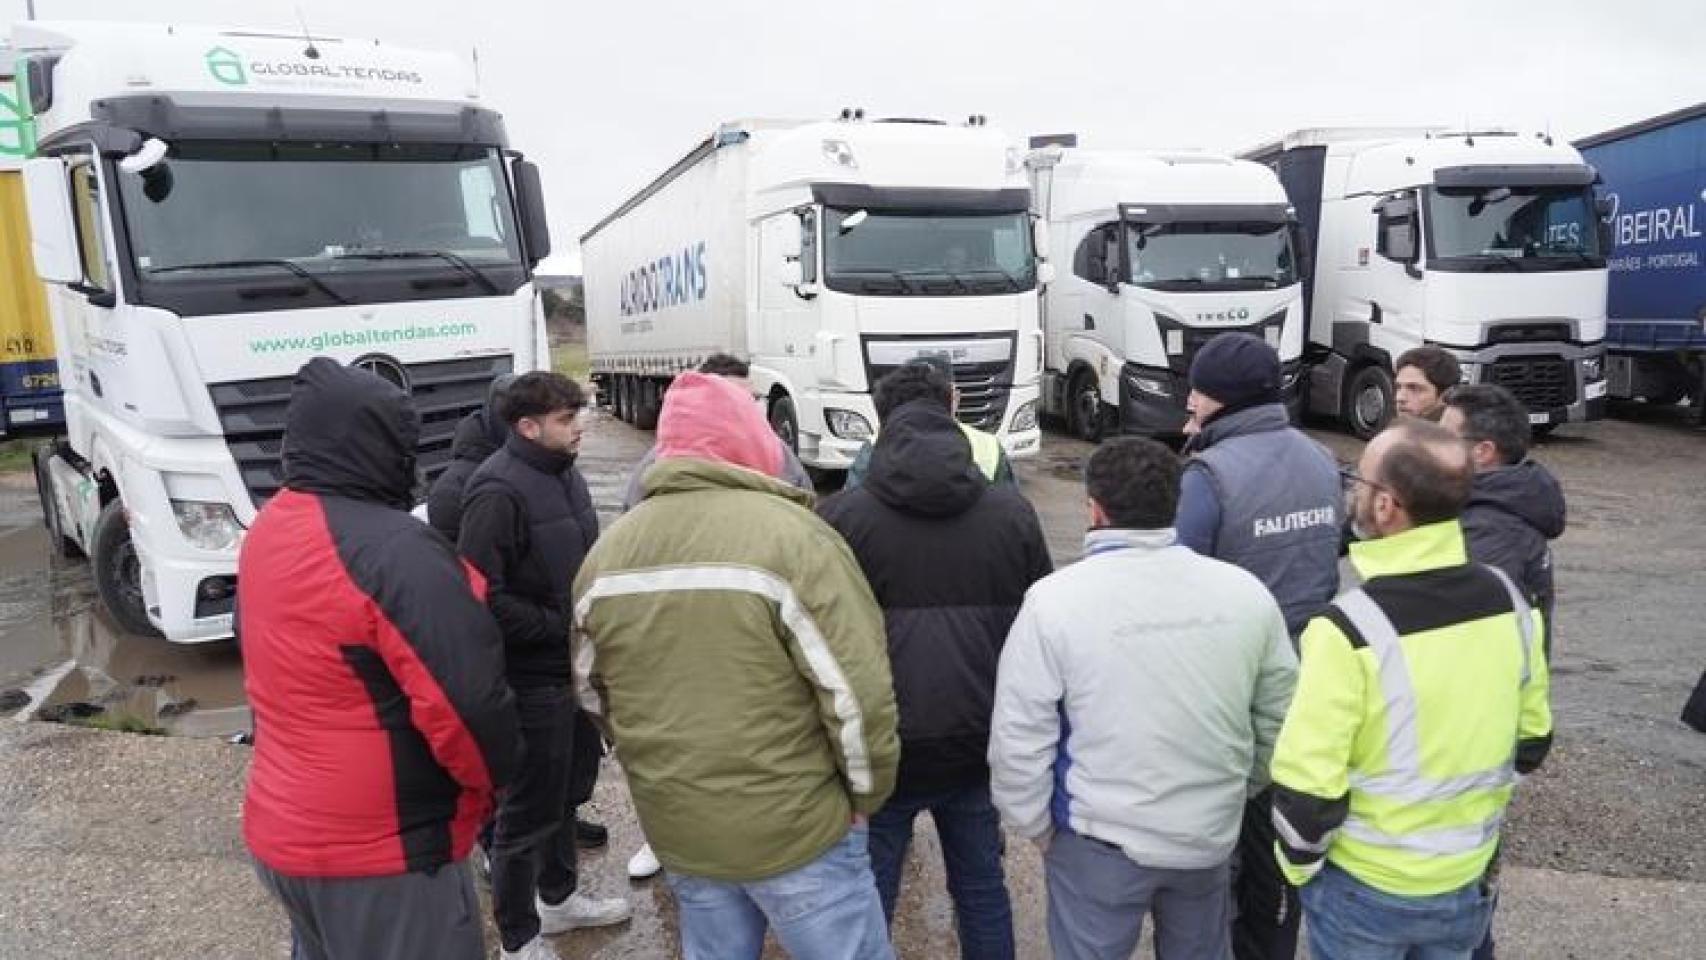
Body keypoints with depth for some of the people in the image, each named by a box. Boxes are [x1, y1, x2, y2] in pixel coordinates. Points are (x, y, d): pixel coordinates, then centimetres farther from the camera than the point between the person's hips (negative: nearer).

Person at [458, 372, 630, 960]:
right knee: (529, 806, 5)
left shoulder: (563, 475, 8)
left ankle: (558, 896, 43)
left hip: (567, 666, 9)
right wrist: (562, 627, -20)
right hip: (529, 677, -9)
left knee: (560, 790, 23)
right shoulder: (499, 492, -21)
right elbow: (483, 597, -26)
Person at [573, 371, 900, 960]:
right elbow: (858, 691, -19)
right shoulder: (790, 533, -18)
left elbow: (595, 690, 11)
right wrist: (866, 793, -2)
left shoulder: (606, 551, -1)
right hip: (797, 827, -5)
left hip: (675, 828, 5)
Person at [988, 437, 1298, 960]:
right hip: (1212, 833, 4)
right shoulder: (1245, 591, -7)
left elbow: (1019, 739, -15)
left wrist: (1040, 829, 1)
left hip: (1100, 842, -4)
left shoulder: (1056, 600, -19)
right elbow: (1279, 714, 3)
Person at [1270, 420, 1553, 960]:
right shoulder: (1510, 603, -7)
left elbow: (1306, 784, -24)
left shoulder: (1350, 630, -28)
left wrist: (1299, 864, -5)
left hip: (1364, 887, -5)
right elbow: (1531, 739, 6)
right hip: (1468, 880, 5)